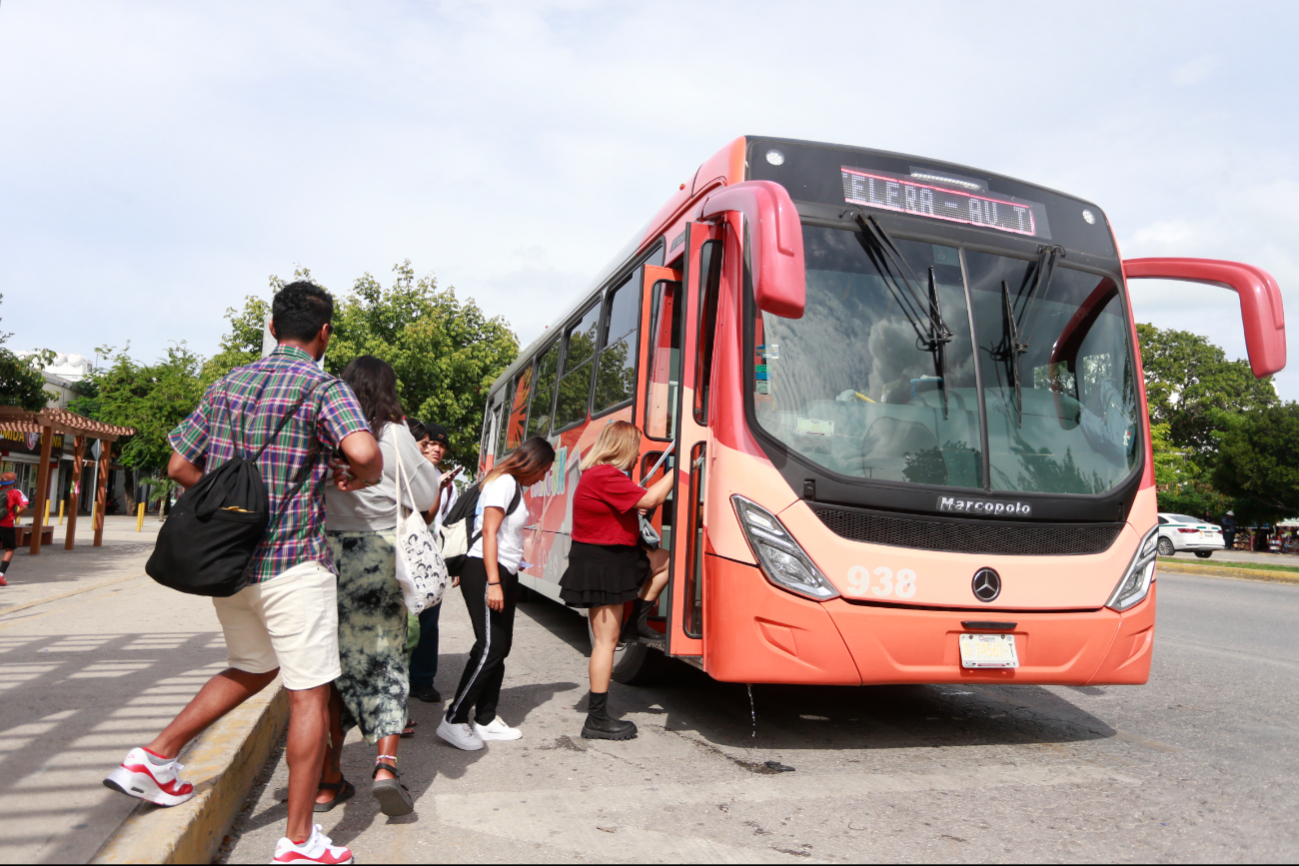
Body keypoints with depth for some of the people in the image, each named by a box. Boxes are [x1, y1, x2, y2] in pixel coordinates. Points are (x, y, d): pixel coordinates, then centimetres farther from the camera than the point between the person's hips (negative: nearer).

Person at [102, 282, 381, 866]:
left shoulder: (228, 385, 10)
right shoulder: (322, 386, -10)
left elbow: (180, 466, 12)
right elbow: (362, 451, -28)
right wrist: (368, 479, -6)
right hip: (293, 561, -7)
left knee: (253, 668, 28)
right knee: (310, 695, 3)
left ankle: (155, 757, 25)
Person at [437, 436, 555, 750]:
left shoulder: (514, 486, 17)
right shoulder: (504, 482, -11)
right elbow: (488, 532, -18)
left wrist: (505, 579, 14)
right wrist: (493, 583, -23)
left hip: (504, 574, 10)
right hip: (484, 572, -10)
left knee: (501, 647, 9)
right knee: (489, 647, -11)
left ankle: (485, 719, 16)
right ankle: (453, 720, -5)